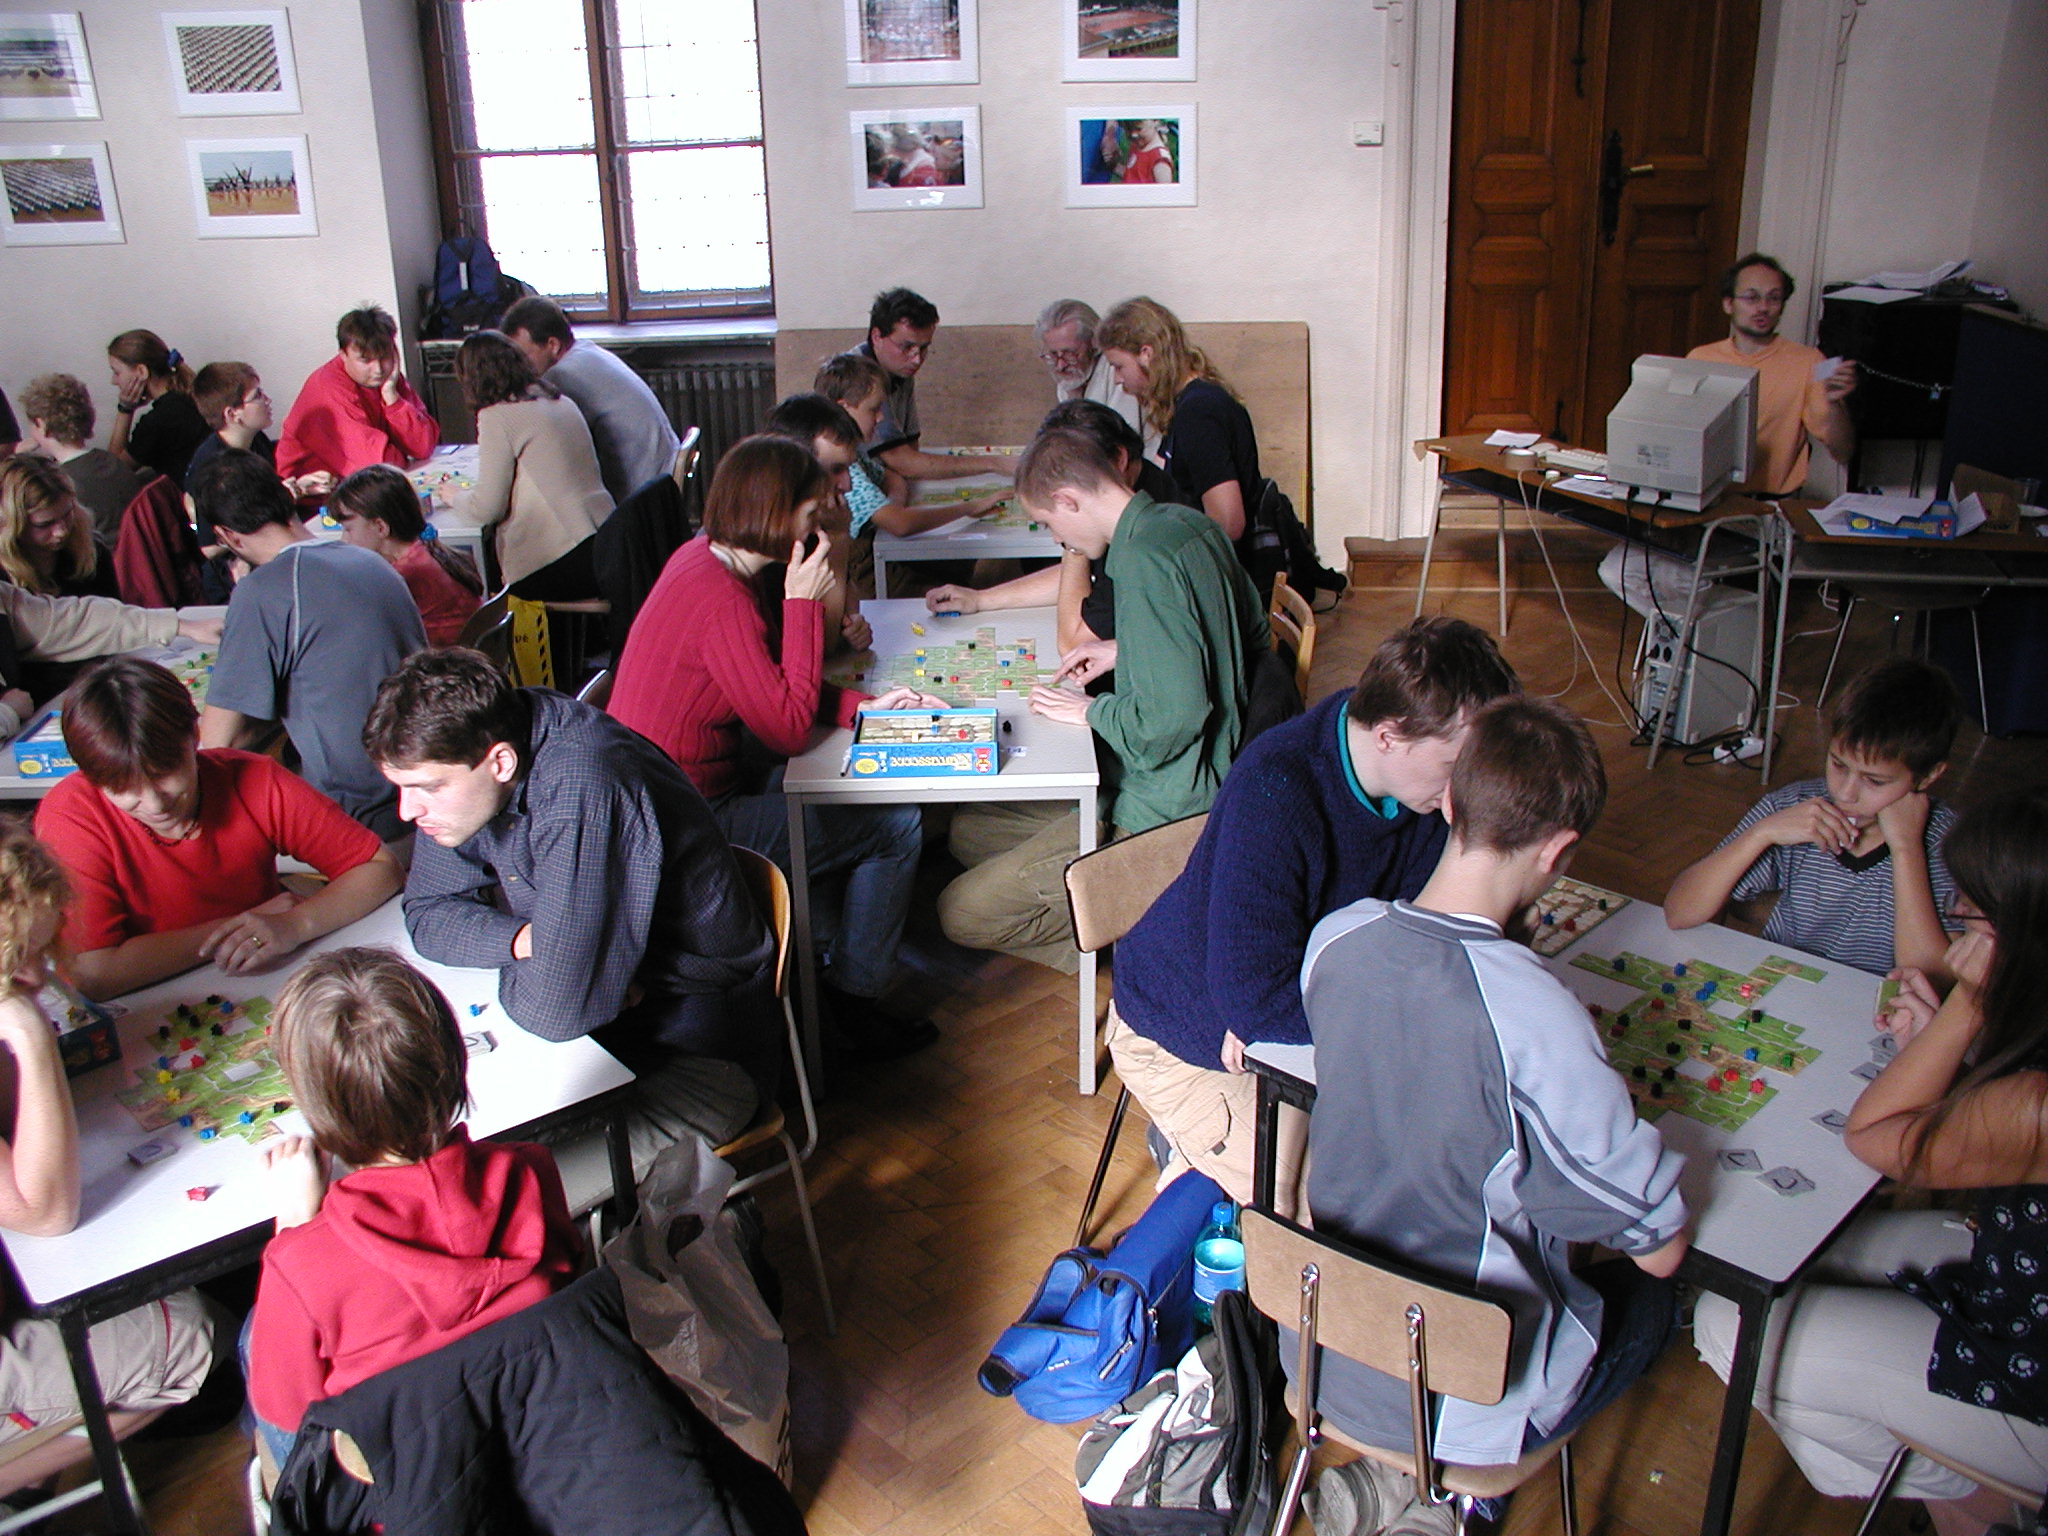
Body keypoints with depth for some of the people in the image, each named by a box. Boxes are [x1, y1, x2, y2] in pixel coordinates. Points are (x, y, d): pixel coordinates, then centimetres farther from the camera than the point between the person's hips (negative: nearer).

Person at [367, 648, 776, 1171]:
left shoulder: (580, 791, -30)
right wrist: (525, 941, -14)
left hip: (697, 1053, -8)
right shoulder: (465, 751, -5)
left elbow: (556, 1008, -28)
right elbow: (428, 912, 5)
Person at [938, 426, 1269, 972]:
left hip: (1162, 811, -10)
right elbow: (1254, 633, 20)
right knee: (969, 829, 16)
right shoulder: (1187, 522, 5)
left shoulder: (1143, 557, -24)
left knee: (961, 913, -9)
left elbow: (1172, 717, -30)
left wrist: (1091, 711, -11)